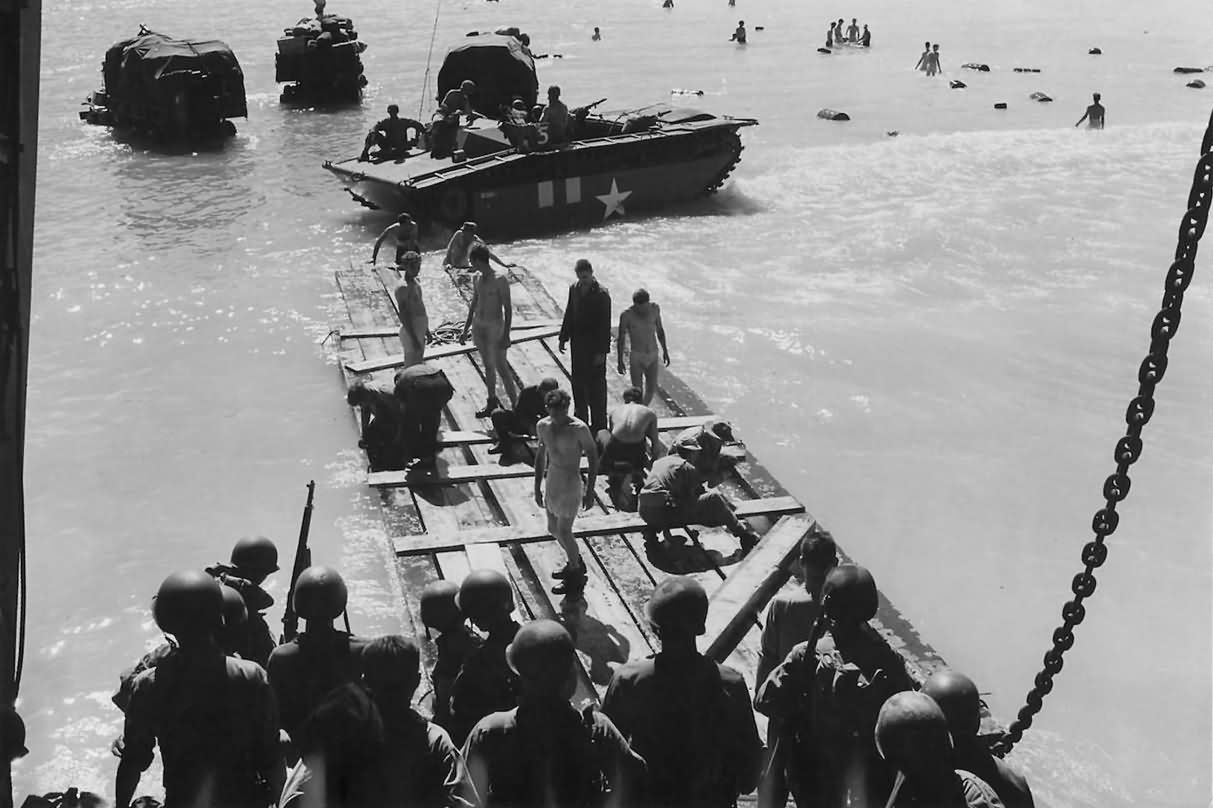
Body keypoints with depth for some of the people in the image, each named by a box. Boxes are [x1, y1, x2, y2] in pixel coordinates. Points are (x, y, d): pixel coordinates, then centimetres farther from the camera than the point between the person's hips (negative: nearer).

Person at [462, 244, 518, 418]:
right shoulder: (478, 279, 6)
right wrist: (466, 330, 18)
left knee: (501, 368, -6)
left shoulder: (500, 280, -16)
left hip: (495, 327, -7)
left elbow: (508, 308, -15)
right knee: (488, 366, 14)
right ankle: (492, 403, 24)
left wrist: (506, 335, -19)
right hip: (478, 326, 7)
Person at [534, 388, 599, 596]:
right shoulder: (543, 426, 0)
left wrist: (590, 490, -12)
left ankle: (575, 577, 16)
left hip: (570, 485, -7)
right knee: (553, 529, 16)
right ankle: (575, 562, 39)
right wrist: (537, 487, 14)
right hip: (551, 481, 7)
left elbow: (593, 458, -11)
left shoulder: (579, 429, -18)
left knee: (563, 532, -2)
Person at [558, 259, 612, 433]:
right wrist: (563, 338, 12)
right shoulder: (574, 289, 5)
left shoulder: (602, 294, -15)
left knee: (596, 384, 1)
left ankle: (598, 424, 10)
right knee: (578, 381, 14)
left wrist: (602, 351, -17)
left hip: (595, 346, -6)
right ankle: (581, 418, 27)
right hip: (578, 343, 6)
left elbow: (605, 324, -15)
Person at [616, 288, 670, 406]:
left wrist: (665, 351, 13)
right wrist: (620, 361, -4)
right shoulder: (626, 315, -17)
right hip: (636, 357, -3)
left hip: (653, 356, 3)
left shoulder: (654, 309, -6)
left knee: (651, 391, 9)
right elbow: (621, 339, -7)